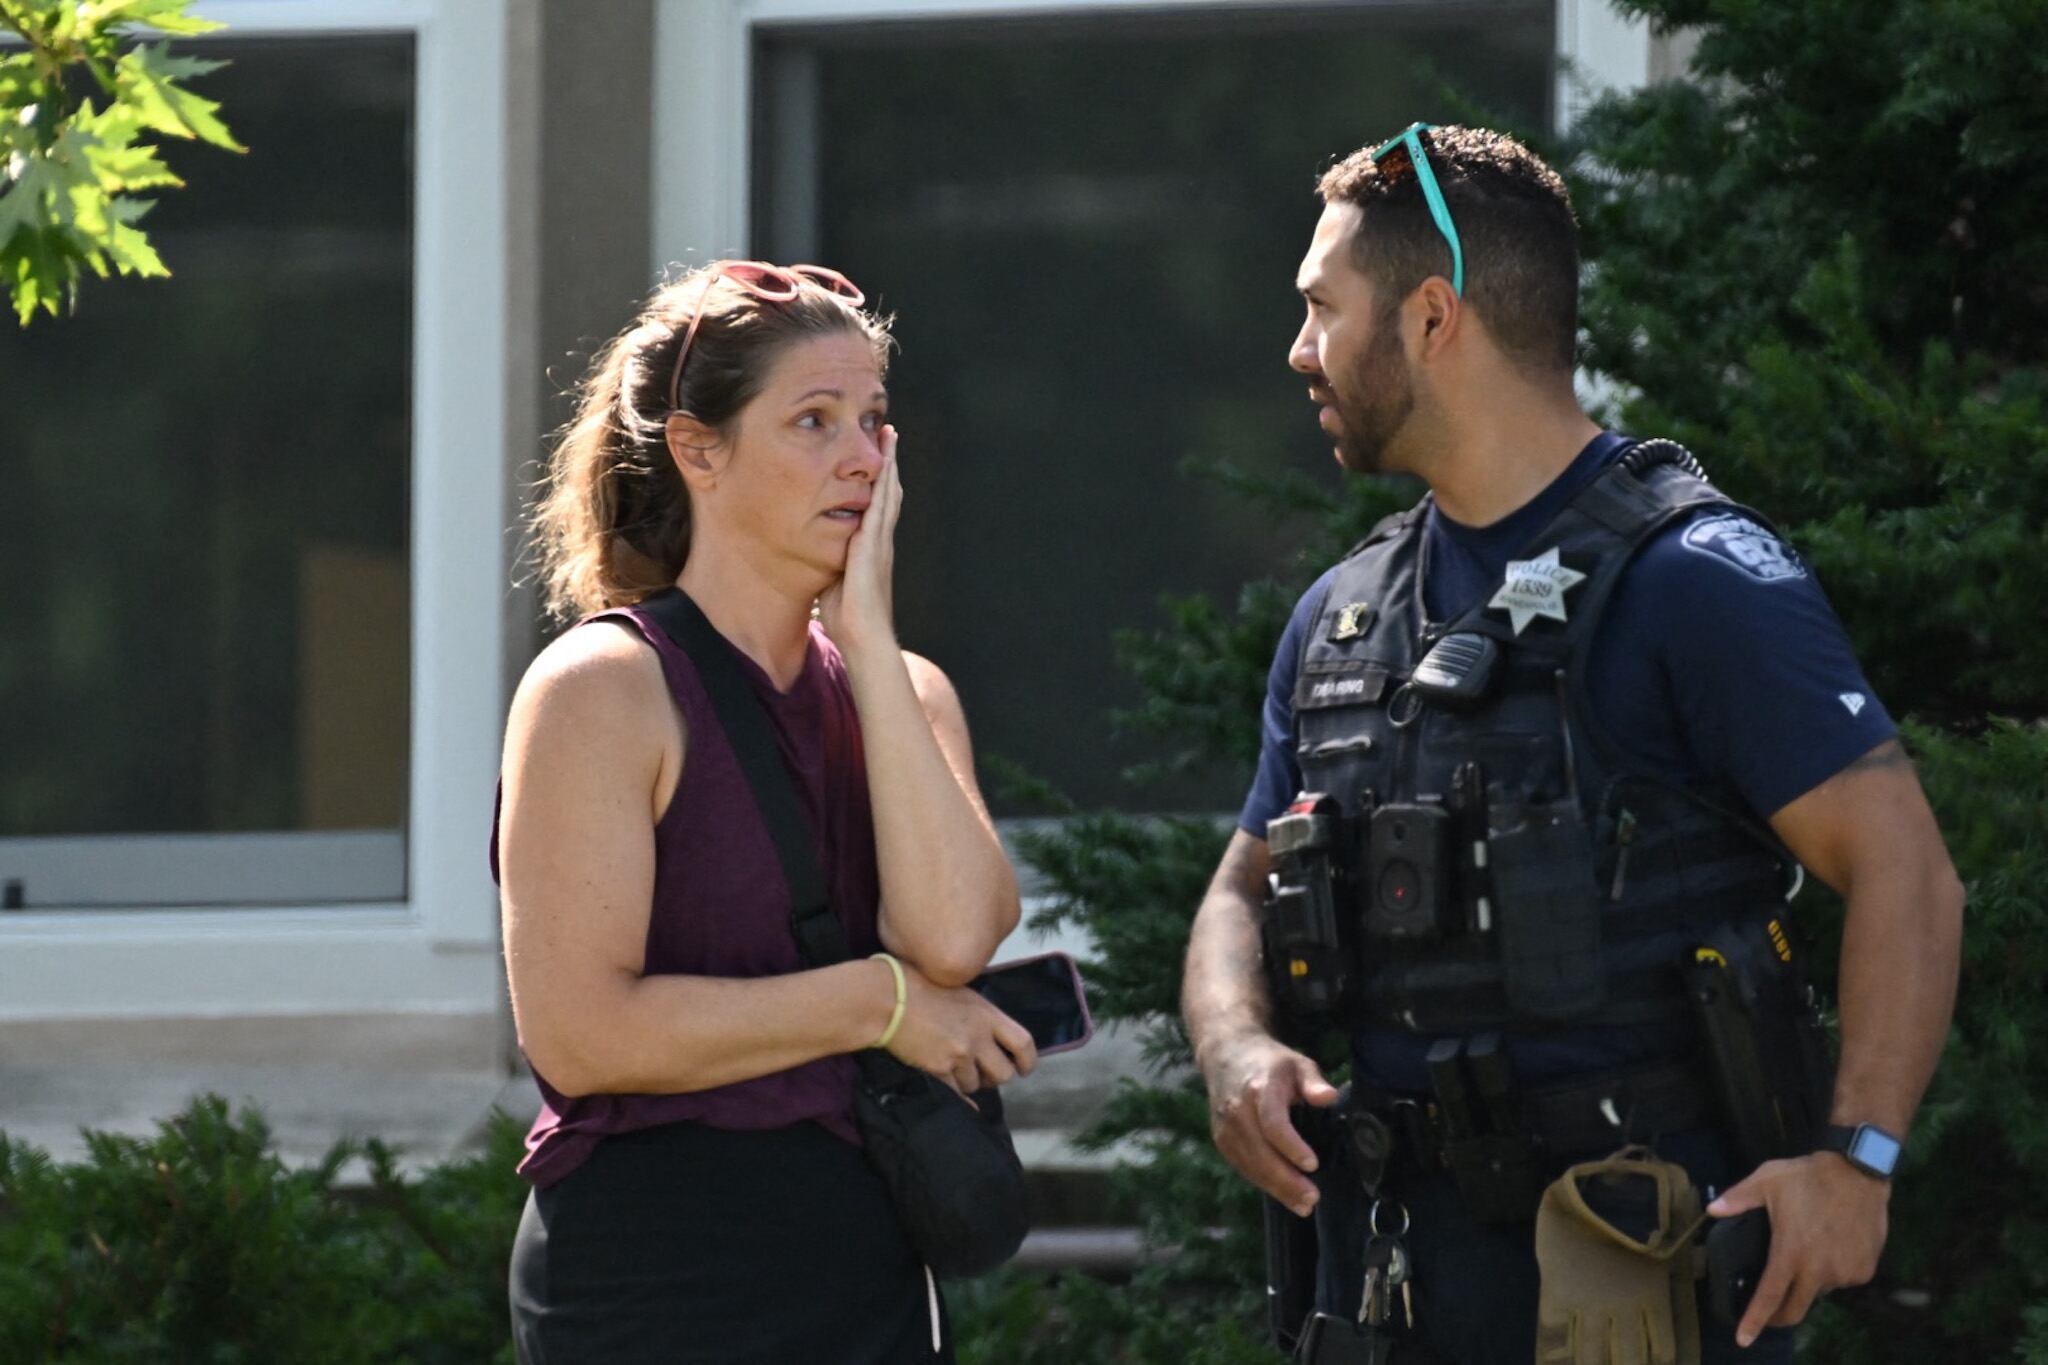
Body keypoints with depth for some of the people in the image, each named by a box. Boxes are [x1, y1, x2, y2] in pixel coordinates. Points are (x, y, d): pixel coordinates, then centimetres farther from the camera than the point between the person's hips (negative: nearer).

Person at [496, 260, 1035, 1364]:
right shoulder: (600, 691, -7)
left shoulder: (900, 692, 11)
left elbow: (951, 937, -9)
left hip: (868, 1271, 6)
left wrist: (868, 640, -7)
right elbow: (578, 1034, -17)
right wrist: (878, 1004, -10)